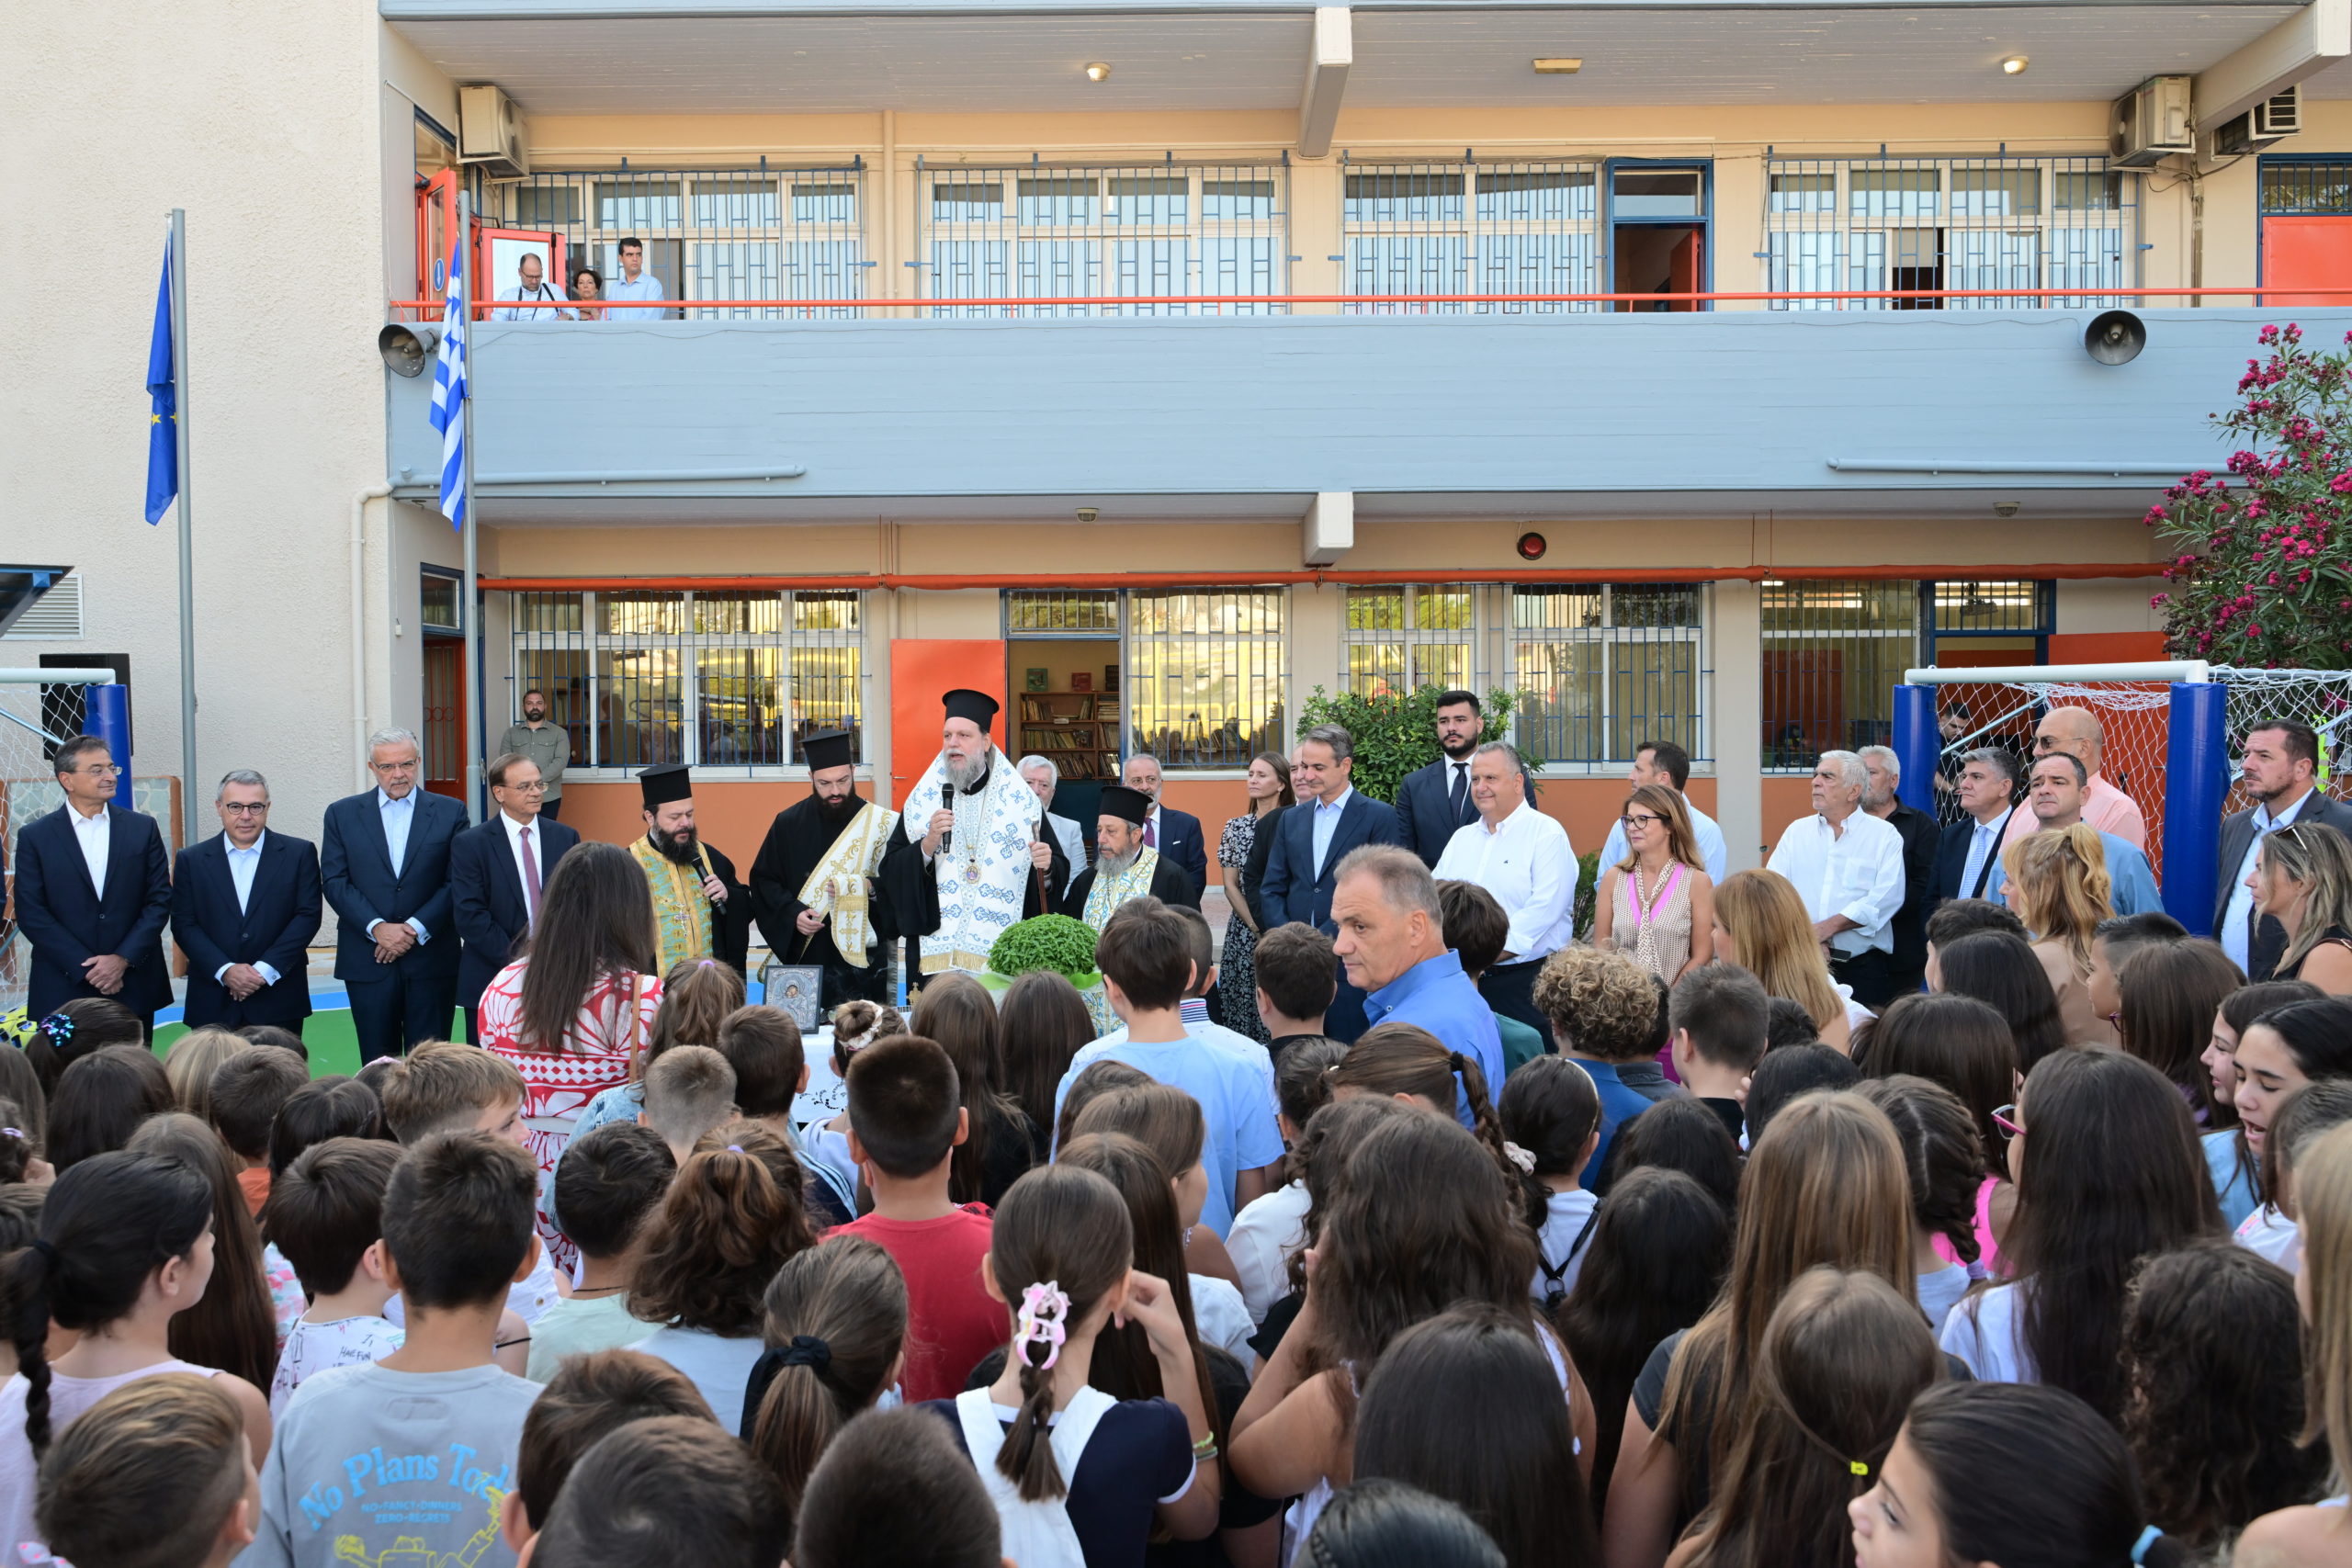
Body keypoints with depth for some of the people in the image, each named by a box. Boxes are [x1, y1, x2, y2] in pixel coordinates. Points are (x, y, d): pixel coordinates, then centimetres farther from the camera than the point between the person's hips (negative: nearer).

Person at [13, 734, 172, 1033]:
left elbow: (160, 899, 4)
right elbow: (31, 914, -2)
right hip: (63, 991, -1)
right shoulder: (34, 837, 3)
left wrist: (123, 959, -8)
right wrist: (85, 968, -9)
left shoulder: (143, 828, 7)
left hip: (135, 988, 1)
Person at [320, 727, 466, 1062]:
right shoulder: (342, 814, 7)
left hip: (431, 958, -1)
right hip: (367, 959, 1)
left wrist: (415, 928, -10)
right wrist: (377, 928, -11)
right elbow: (334, 880, 1)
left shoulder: (450, 812, 4)